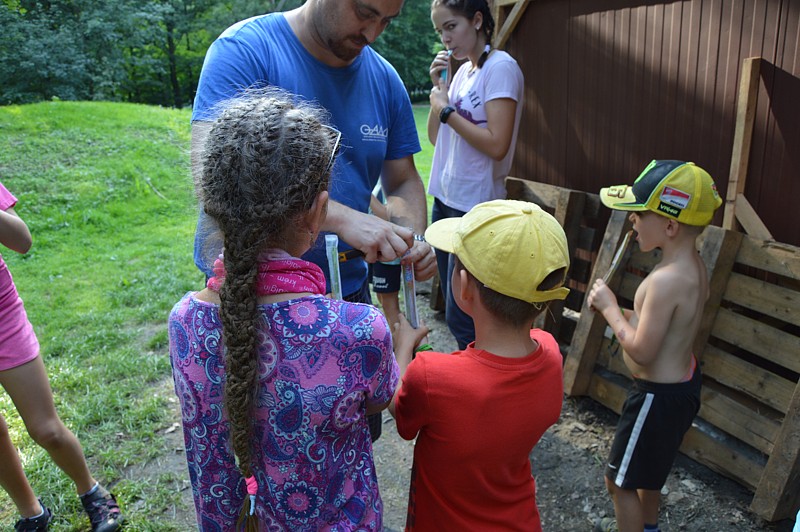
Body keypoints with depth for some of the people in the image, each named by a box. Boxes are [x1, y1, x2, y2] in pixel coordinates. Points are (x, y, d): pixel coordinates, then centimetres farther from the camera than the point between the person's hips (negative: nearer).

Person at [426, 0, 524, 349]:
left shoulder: (500, 68, -11)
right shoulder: (462, 71, 13)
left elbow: (497, 145, -21)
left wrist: (446, 109, -13)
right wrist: (438, 87, 3)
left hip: (475, 206, -9)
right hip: (445, 199, 9)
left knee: (460, 318, -5)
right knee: (453, 306, 17)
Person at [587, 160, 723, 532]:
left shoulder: (665, 280, -32)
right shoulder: (694, 265, -1)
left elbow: (641, 351, -28)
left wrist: (609, 308, -17)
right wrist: (621, 312, -3)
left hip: (658, 396, -10)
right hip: (682, 380, 10)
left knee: (619, 481, 9)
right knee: (649, 466, 32)